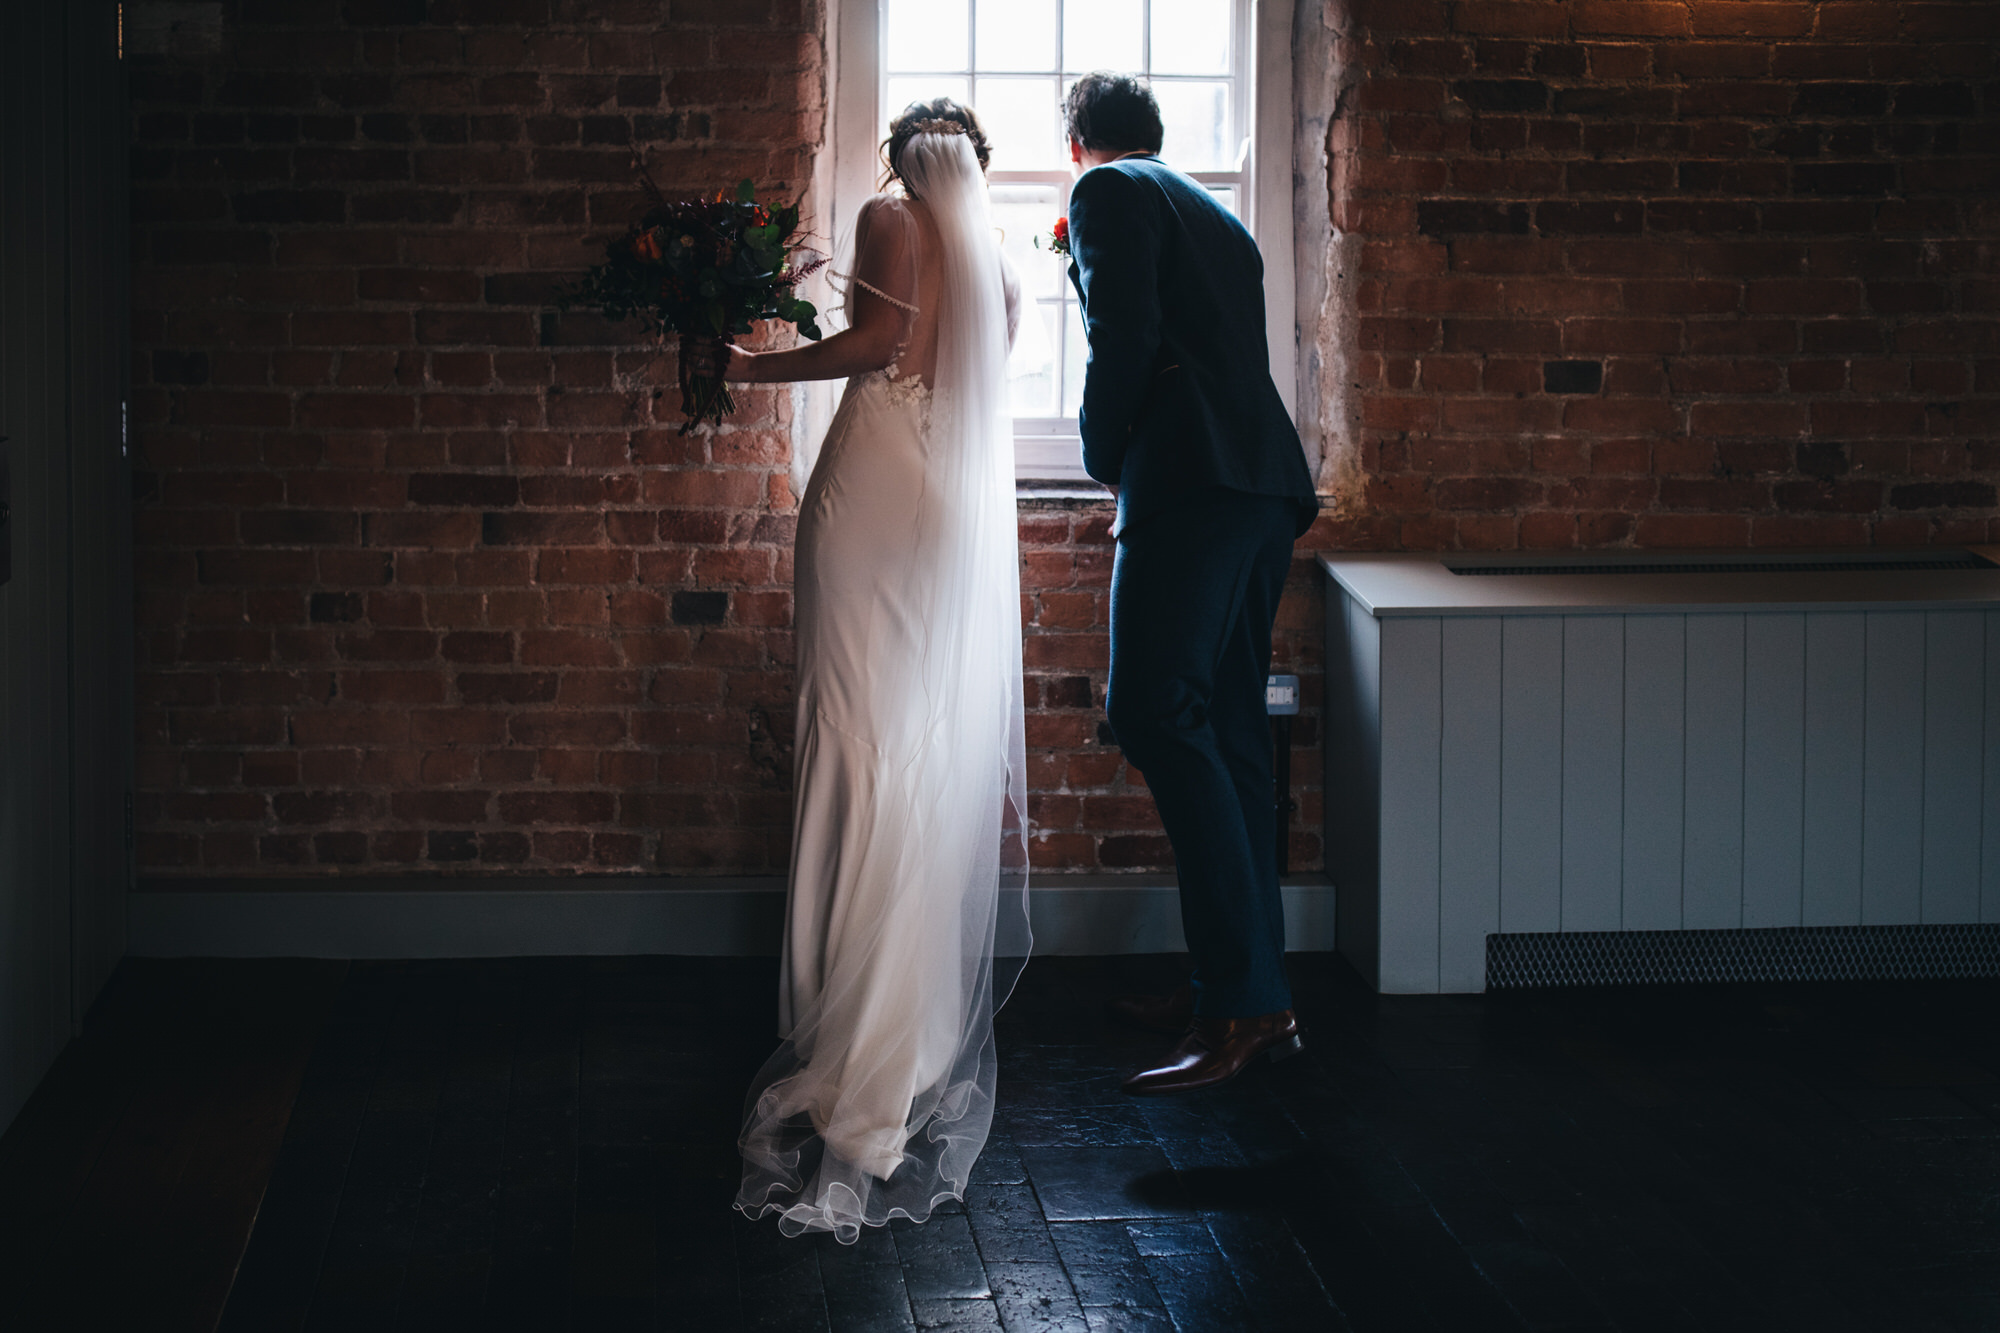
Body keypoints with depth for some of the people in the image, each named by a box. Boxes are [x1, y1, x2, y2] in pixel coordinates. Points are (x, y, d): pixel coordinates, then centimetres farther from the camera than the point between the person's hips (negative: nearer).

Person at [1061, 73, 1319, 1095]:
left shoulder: (1109, 191, 3)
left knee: (1158, 714, -14)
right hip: (1265, 485, 9)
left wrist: (1104, 457, 2)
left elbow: (1125, 338, -9)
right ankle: (1246, 990, 11)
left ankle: (1245, 1002, -21)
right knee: (1226, 732, 10)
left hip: (1191, 479, -9)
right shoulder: (1215, 215, 28)